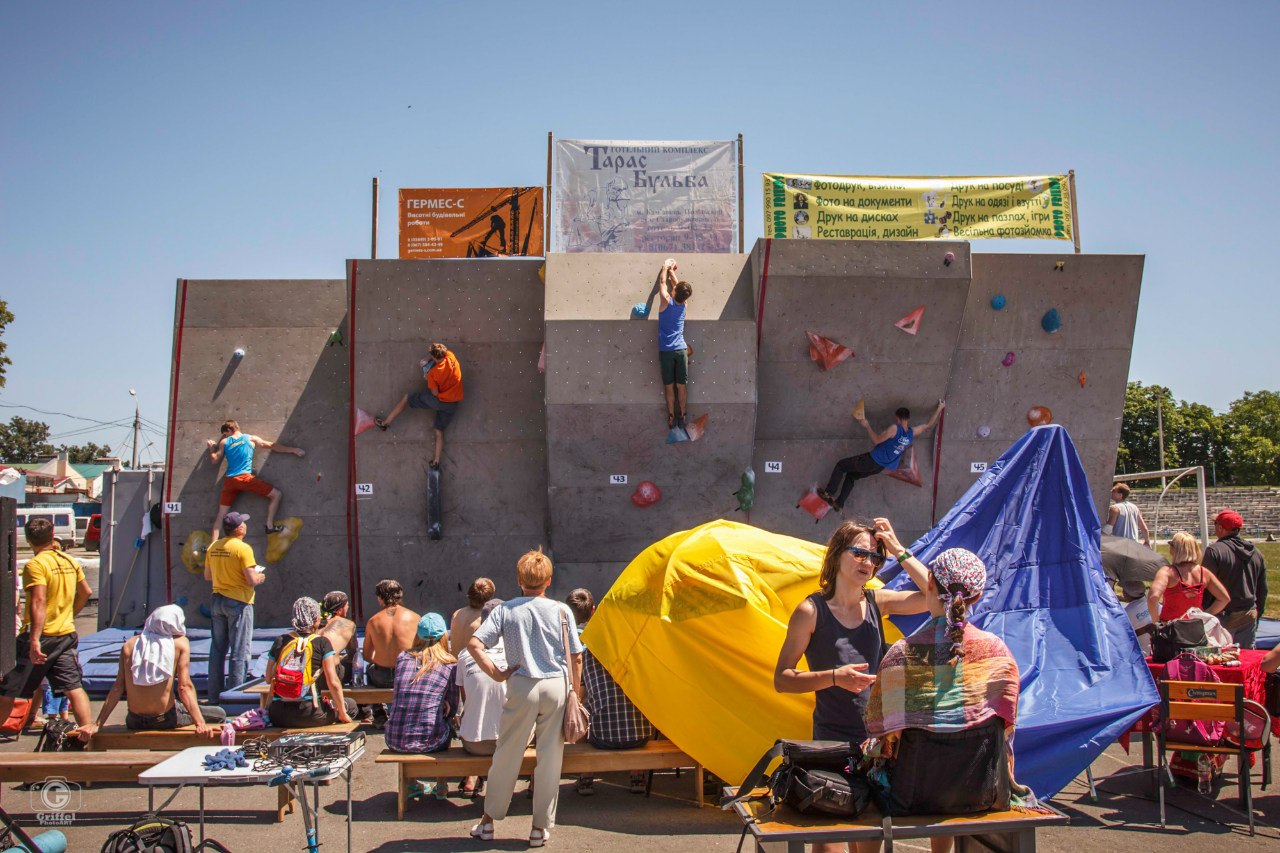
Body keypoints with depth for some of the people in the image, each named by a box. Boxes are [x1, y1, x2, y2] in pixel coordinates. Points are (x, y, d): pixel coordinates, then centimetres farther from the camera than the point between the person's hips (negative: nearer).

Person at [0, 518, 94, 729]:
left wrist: (34, 639, -28)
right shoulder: (70, 561, 9)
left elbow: (39, 603, -23)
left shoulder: (36, 564, -12)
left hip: (40, 636, -6)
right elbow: (86, 592, 21)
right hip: (66, 635, 6)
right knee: (74, 687, 1)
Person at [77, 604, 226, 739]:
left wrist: (96, 725, 3)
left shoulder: (130, 644, 3)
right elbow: (184, 687, -13)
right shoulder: (181, 642, -5)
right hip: (165, 720, -5)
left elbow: (117, 688, 0)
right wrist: (201, 724, -16)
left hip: (134, 722, 5)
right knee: (220, 714, 12)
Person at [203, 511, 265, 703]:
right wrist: (261, 577, 2)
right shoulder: (243, 548, -15)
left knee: (217, 649, 13)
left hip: (217, 599, 7)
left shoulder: (213, 547, 6)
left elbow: (207, 575, 14)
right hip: (238, 601, -7)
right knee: (239, 651, -1)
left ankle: (214, 695, 17)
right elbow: (252, 580, -19)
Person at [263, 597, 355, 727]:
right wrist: (342, 713, 3)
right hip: (307, 715, -4)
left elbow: (268, 679, 12)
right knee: (350, 705, 17)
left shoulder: (280, 641, 7)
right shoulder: (322, 642, -4)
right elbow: (333, 682, -7)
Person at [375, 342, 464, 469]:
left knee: (406, 398, 14)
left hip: (438, 400, -5)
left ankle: (385, 422, 21)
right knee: (439, 431, 15)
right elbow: (441, 354, 11)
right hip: (452, 405, 5)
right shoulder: (451, 356, -13)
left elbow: (435, 393, -14)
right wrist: (427, 359, -2)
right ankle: (436, 460, 9)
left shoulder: (433, 373, -24)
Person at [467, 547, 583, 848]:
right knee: (550, 758, 7)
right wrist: (577, 693, 9)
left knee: (507, 754, 11)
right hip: (556, 687, 0)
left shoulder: (505, 610, 0)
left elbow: (474, 645, -10)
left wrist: (496, 674, -4)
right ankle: (541, 827, 15)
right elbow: (576, 658, 0)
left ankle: (489, 820, 21)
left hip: (522, 687, 0)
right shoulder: (561, 611, 0)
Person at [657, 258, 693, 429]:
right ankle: (681, 417, 14)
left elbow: (662, 282, 10)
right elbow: (677, 284, 20)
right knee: (681, 386, 7)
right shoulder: (684, 304, 3)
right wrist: (671, 270, 32)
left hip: (665, 351, -2)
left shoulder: (666, 301, -7)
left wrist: (665, 268, 25)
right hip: (681, 349, 2)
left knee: (669, 387, 6)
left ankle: (672, 417, 13)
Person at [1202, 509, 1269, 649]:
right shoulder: (1256, 552, 9)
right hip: (1249, 616, 6)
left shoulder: (1214, 551, -13)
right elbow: (1263, 589, 16)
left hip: (1225, 616, -6)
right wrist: (1258, 613, 25)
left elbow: (1206, 586, -14)